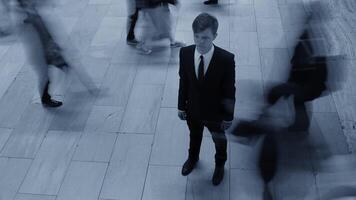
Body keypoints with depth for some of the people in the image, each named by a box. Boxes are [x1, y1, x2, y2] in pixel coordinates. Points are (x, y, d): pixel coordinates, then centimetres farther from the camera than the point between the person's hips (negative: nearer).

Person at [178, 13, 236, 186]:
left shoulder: (226, 59, -29)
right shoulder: (185, 53, -20)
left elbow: (229, 90, -18)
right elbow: (183, 82, -7)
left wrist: (228, 117, -10)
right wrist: (181, 106, 1)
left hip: (215, 113, -2)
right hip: (193, 110, 2)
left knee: (219, 141, 26)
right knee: (194, 136, 31)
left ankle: (220, 165, 58)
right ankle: (193, 158, 64)